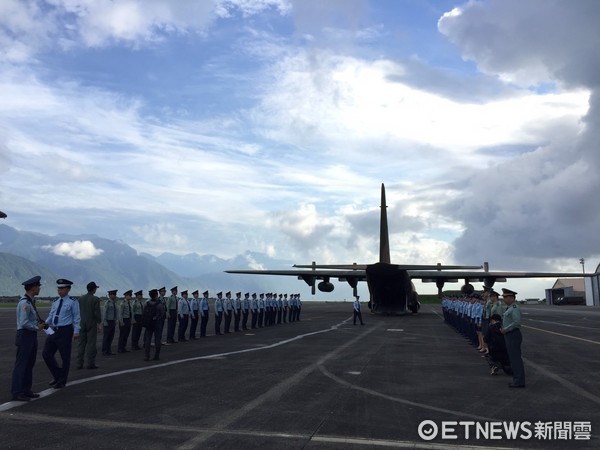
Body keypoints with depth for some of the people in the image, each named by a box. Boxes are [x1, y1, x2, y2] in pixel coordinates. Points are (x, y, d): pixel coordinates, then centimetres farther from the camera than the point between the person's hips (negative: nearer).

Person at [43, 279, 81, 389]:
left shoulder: (72, 302, -6)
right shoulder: (55, 301, 12)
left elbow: (76, 318, -6)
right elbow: (51, 315, 17)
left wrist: (76, 332, -12)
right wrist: (46, 323, -3)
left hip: (65, 331, -6)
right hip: (53, 330, 6)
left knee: (65, 357, 3)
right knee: (46, 354, 6)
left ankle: (61, 381, 17)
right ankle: (57, 375, 25)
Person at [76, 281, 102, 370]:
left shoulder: (80, 298, 5)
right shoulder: (95, 299, -11)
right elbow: (97, 313, -13)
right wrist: (98, 324, -5)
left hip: (82, 324, 5)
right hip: (92, 324, -5)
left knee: (81, 343, 10)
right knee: (91, 343, 1)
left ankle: (79, 363, 12)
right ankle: (90, 363, 2)